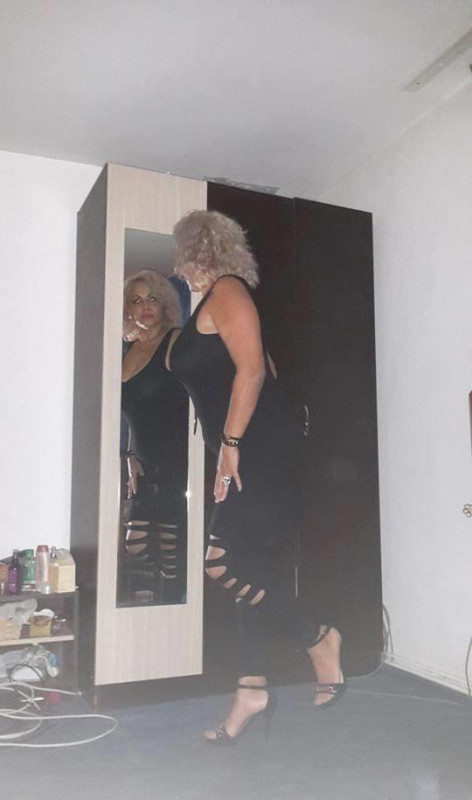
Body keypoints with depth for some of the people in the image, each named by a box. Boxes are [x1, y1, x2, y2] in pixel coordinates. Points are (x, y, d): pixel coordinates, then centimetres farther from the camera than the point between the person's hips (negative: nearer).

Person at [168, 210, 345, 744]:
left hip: (259, 446, -10)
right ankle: (252, 688, 15)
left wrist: (230, 443, -19)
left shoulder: (226, 291, -6)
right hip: (247, 454, 10)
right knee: (251, 569, 8)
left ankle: (318, 638, 7)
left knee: (225, 563, -12)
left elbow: (253, 368, -18)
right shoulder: (210, 303, 22)